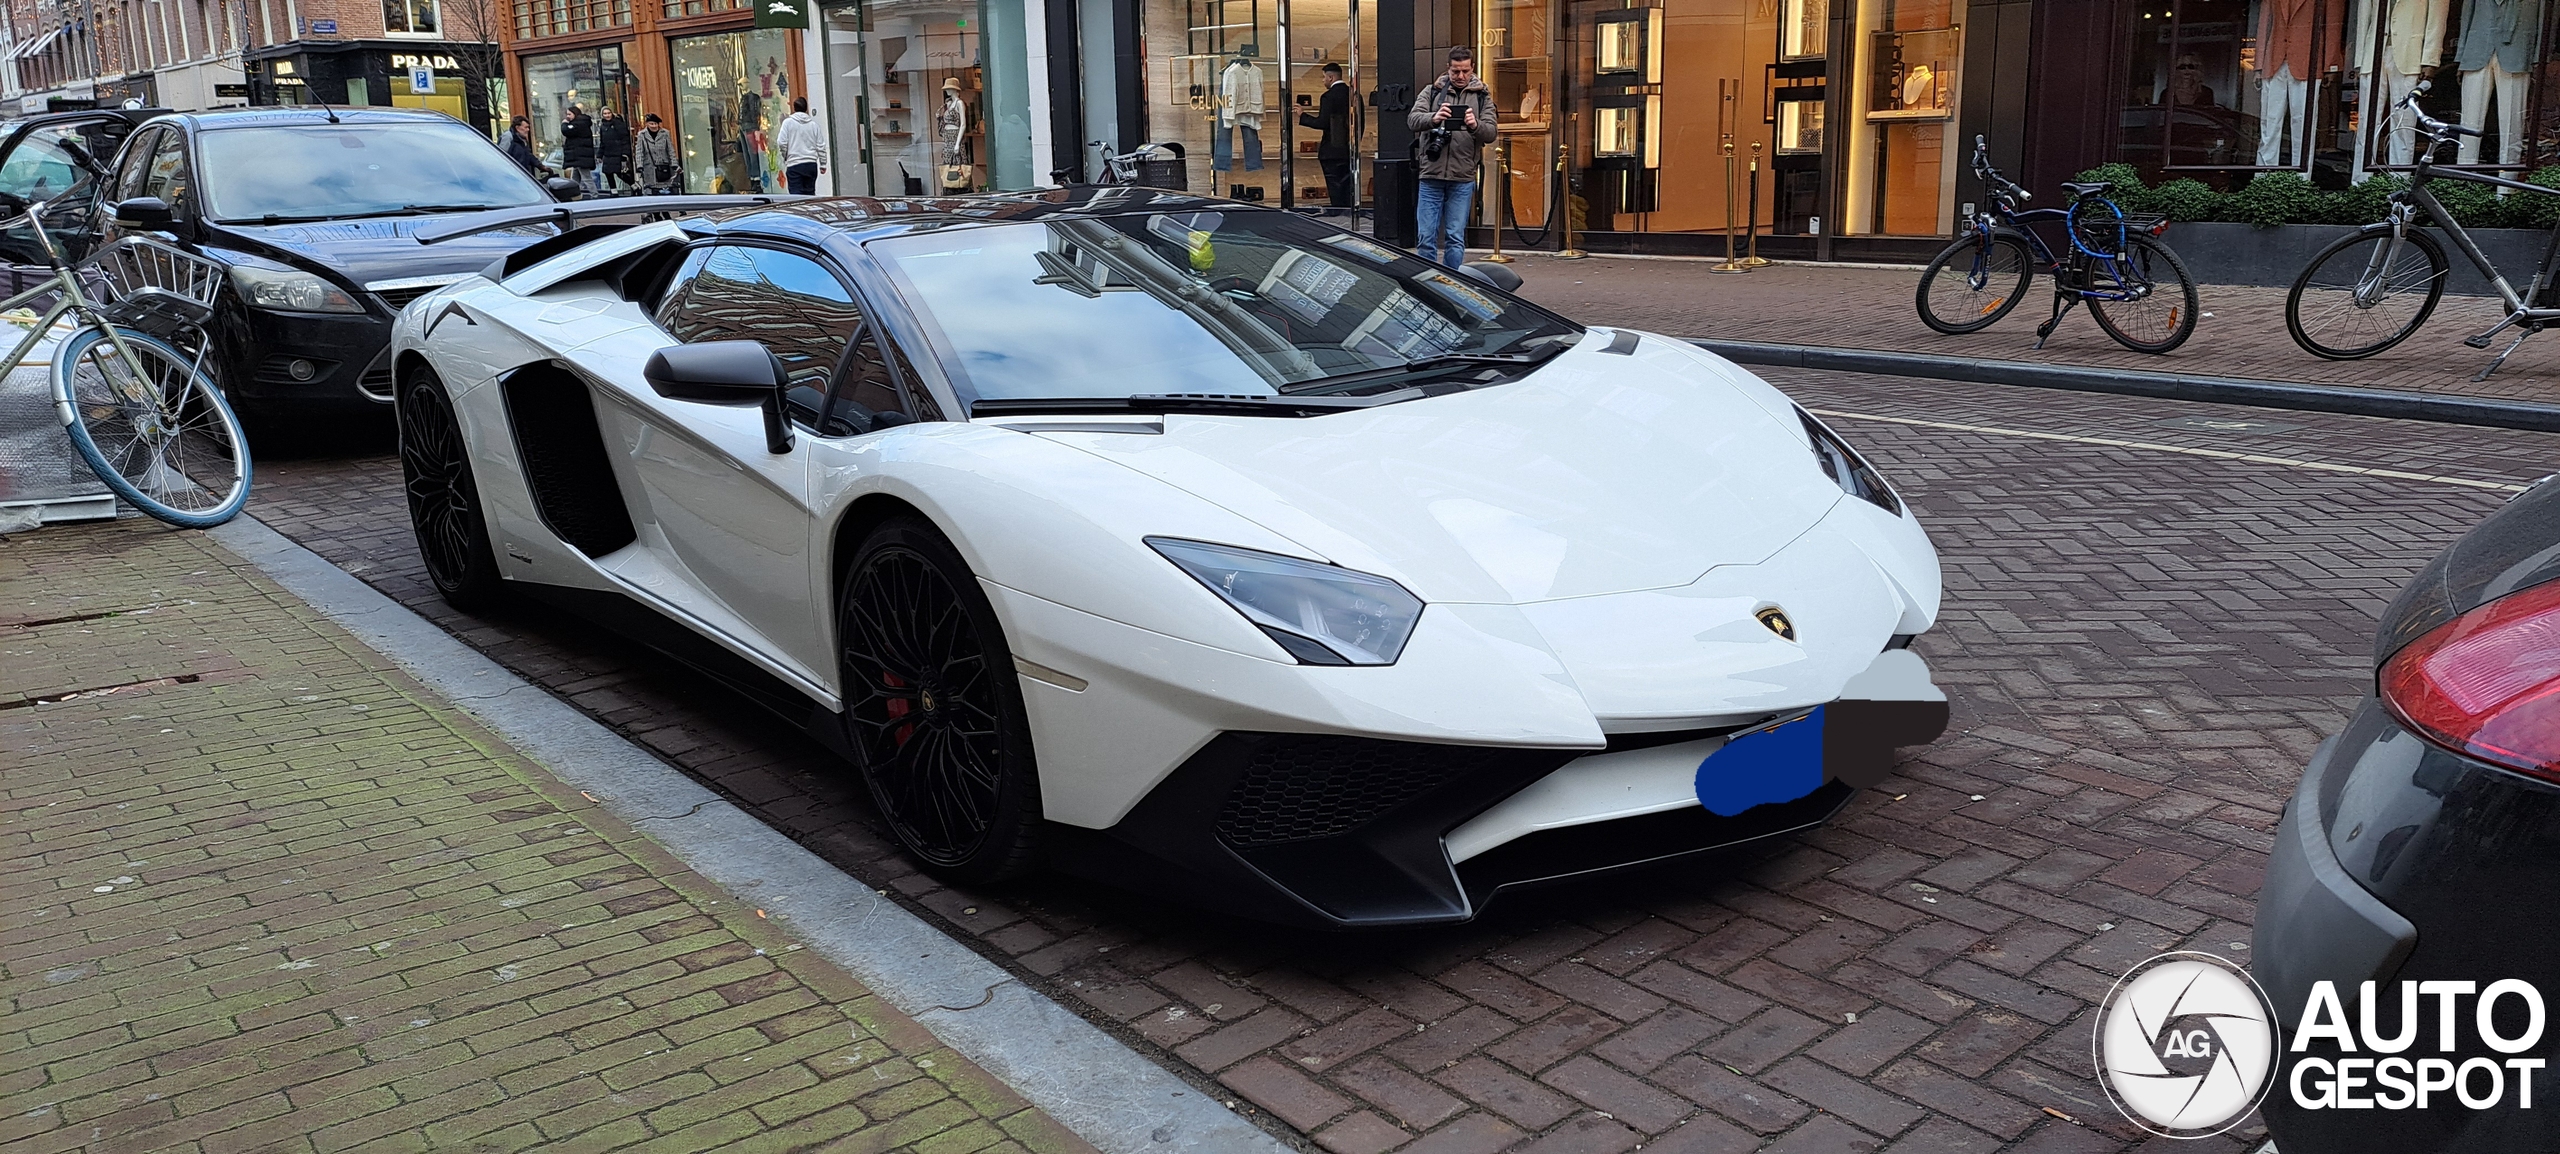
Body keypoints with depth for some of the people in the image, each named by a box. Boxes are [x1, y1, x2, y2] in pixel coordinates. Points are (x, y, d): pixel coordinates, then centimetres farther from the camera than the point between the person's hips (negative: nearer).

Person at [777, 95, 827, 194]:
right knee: (809, 194, 10)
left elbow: (782, 143, -7)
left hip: (794, 165, -3)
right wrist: (823, 164, 16)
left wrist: (784, 157, 11)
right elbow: (821, 146, 8)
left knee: (797, 195, -7)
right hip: (811, 164, 4)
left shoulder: (788, 122, -2)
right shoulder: (813, 123, 7)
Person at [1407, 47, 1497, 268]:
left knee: (1456, 239, 2)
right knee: (1426, 237, 0)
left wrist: (1476, 126, -24)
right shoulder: (1432, 92, 8)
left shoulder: (1482, 96, 9)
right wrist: (1433, 118, -28)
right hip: (1431, 175, 0)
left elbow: (1490, 133, -1)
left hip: (1462, 178, 0)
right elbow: (1412, 120, -6)